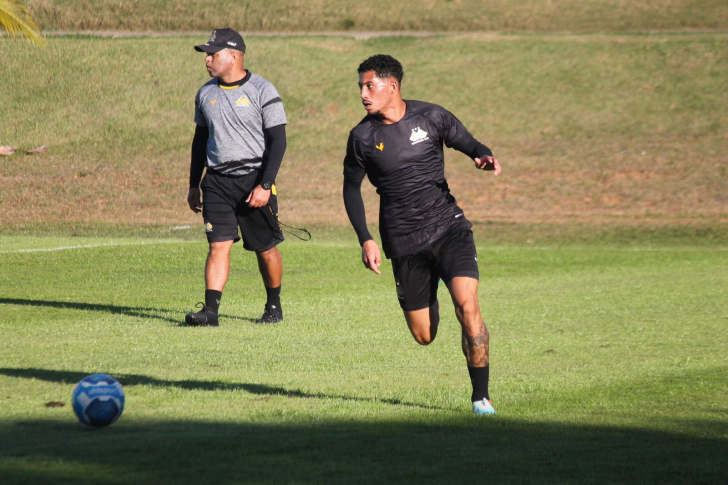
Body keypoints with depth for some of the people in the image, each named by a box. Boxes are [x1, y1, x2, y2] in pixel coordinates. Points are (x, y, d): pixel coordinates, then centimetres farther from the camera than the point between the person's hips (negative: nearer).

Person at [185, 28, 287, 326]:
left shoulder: (262, 92, -7)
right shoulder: (206, 94, 10)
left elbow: (277, 141, -8)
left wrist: (265, 185, -16)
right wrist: (194, 185, 17)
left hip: (254, 180, -4)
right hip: (217, 181, 4)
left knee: (265, 249, 5)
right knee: (218, 245, -9)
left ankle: (274, 306, 22)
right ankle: (210, 310, -15)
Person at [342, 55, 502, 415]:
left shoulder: (431, 117, -3)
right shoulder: (362, 137, -2)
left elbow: (466, 142, 9)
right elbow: (351, 187, 9)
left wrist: (484, 156, -16)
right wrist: (365, 240, 0)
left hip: (448, 227, -1)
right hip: (403, 243, 1)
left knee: (467, 307, -21)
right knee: (423, 336, 4)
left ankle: (481, 396, -7)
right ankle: (430, 297, 42)